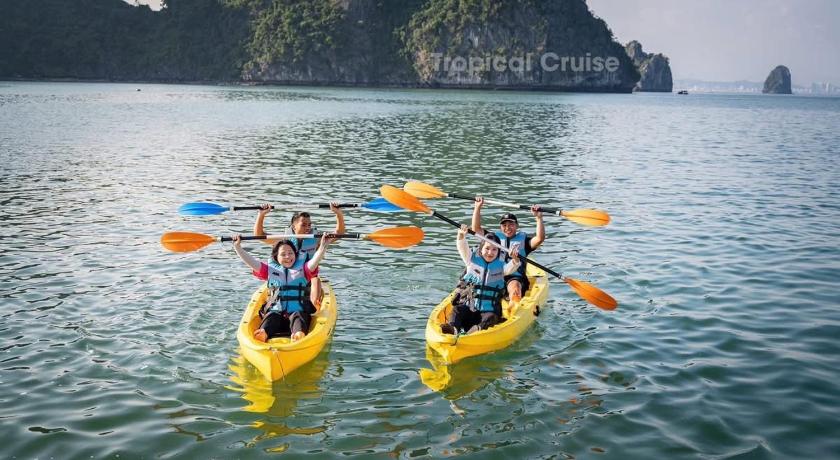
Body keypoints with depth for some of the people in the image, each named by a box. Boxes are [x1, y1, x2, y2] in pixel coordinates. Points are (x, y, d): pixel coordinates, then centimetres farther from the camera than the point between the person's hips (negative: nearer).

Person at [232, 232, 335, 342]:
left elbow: (315, 260, -4)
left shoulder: (302, 269, 14)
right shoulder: (270, 270, 17)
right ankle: (263, 333, -59)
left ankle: (299, 335, -63)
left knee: (297, 316, -32)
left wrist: (323, 246, -22)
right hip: (276, 312, 1)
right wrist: (237, 246, -3)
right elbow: (250, 261, 9)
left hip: (299, 312, -1)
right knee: (271, 317, -28)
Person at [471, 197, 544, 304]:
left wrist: (538, 218, -11)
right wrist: (478, 207, 12)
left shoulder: (523, 239, 15)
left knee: (514, 287, -35)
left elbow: (540, 238, -2)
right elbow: (476, 228, 18)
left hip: (515, 277, -3)